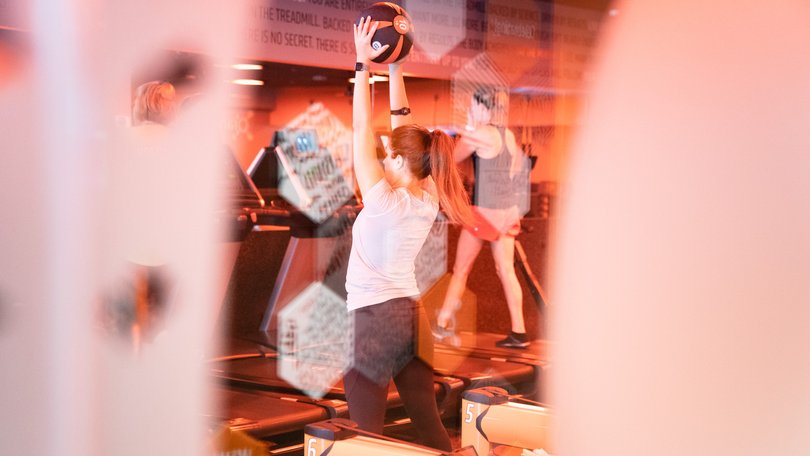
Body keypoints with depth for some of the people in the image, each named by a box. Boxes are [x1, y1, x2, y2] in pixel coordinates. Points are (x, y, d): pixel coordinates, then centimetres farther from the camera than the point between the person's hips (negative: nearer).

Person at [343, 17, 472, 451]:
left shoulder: (385, 201, -16)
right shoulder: (427, 198, 2)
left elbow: (363, 132, -13)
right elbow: (401, 123, 8)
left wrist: (363, 64, -9)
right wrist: (394, 68, 11)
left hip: (374, 318, -7)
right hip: (411, 315, 7)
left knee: (366, 434, -1)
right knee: (429, 424, 11)